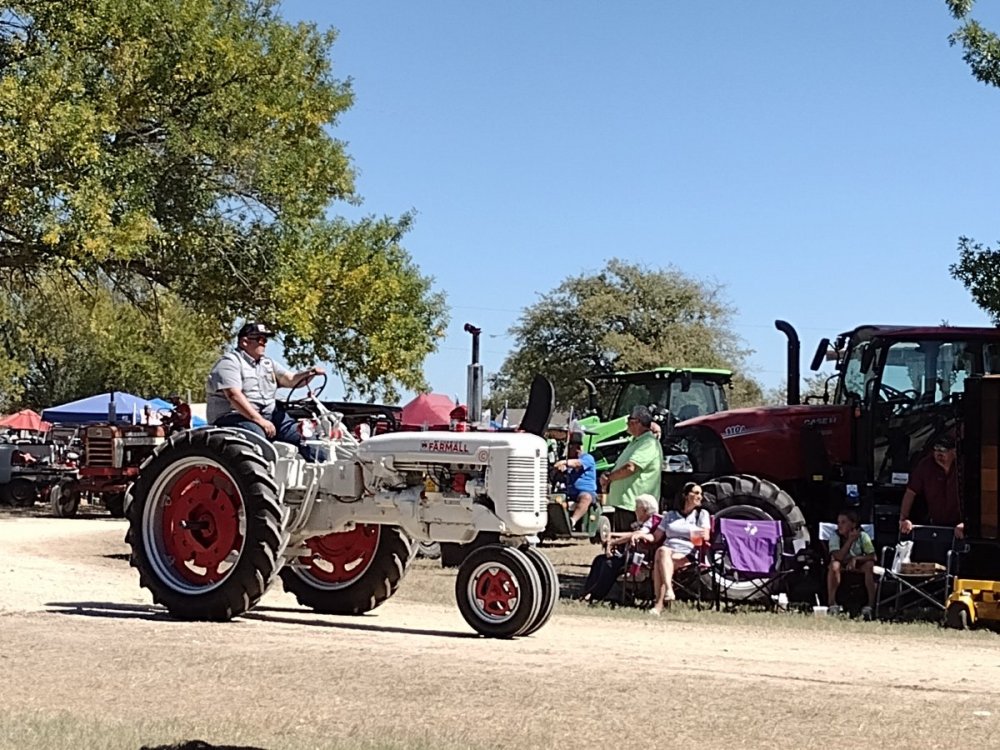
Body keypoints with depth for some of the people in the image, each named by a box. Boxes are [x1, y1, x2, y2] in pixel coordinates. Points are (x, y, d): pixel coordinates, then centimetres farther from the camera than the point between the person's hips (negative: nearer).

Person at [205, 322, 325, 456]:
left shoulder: (267, 363, 19)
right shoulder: (229, 362, -7)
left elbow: (290, 380, 8)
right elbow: (234, 396, -18)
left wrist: (308, 374, -15)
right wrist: (260, 421, -25)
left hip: (268, 415, 7)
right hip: (233, 417, -7)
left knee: (300, 433, -9)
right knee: (256, 434, -37)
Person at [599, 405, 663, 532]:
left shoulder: (649, 443, -14)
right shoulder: (635, 441, 20)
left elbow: (630, 467, -24)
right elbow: (619, 465, 25)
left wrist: (609, 477, -9)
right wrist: (606, 475, 3)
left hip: (633, 505, -10)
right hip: (621, 503, 10)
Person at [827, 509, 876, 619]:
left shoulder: (862, 536, -11)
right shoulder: (835, 537, -13)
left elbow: (872, 557, -16)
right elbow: (838, 557, -28)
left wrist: (856, 559, -30)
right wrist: (850, 540, -30)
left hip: (859, 568, 1)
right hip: (842, 568, -1)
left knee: (869, 565, -31)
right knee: (834, 565, -34)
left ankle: (870, 605, -32)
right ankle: (832, 604, -32)